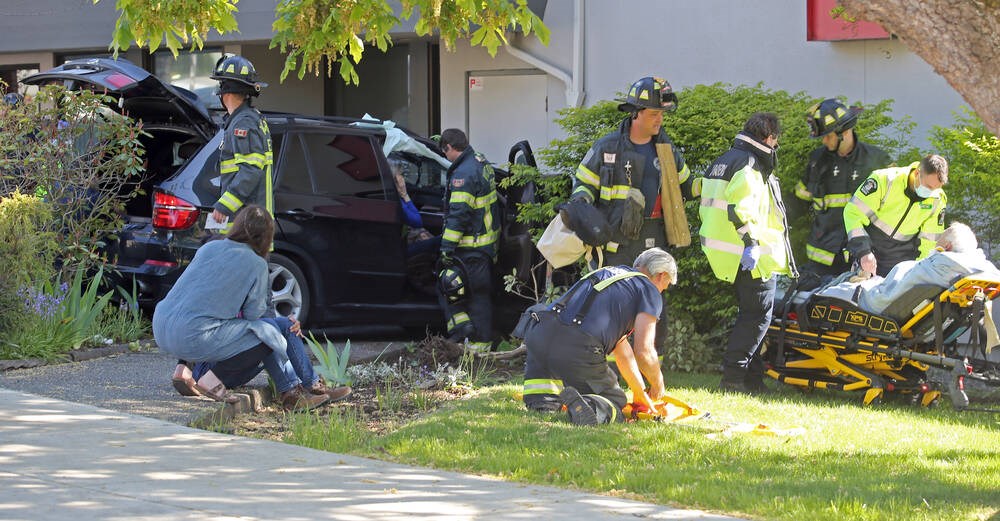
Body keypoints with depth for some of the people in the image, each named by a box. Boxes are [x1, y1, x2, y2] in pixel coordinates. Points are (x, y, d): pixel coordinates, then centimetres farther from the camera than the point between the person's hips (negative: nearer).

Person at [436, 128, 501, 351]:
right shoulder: (481, 162, 11)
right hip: (488, 239, 10)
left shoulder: (463, 174, -20)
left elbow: (458, 214, -23)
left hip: (472, 246, -10)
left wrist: (447, 247, -21)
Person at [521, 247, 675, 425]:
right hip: (581, 352, -6)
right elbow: (643, 351, 1)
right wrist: (657, 384, 23)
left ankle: (541, 403, 13)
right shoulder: (650, 291, 12)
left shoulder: (609, 271, 34)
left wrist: (640, 392, 46)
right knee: (616, 401, 16)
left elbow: (621, 345, 39)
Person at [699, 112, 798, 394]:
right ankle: (733, 376, -10)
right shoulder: (750, 164, -13)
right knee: (757, 315, -6)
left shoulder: (723, 162, 19)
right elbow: (740, 207, -25)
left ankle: (751, 378, 16)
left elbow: (707, 207, 21)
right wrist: (751, 242, -25)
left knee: (750, 314, 15)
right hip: (753, 257, -10)